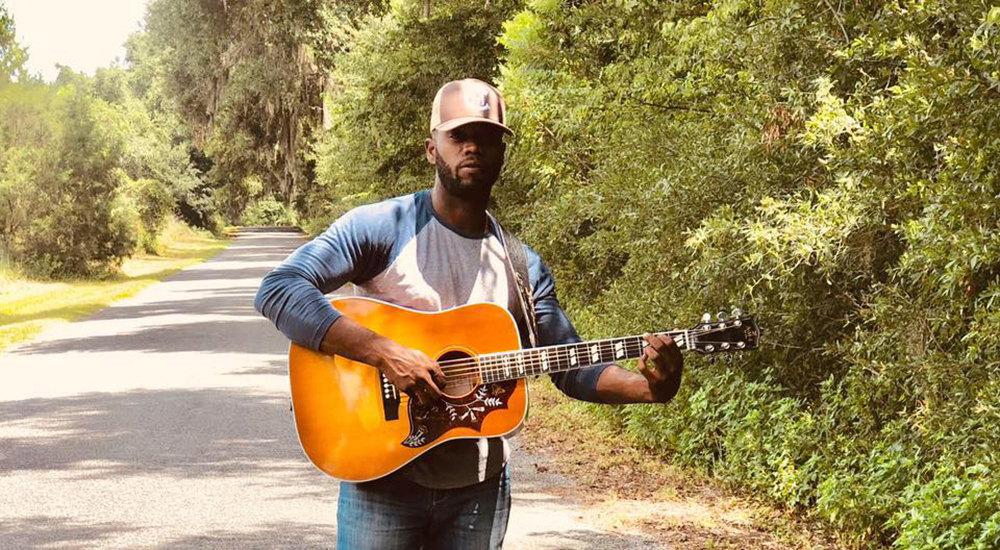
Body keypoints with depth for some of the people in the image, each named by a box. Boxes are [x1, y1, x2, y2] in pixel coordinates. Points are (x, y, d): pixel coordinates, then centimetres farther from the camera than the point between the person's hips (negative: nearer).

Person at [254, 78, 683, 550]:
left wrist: (651, 387, -13)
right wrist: (383, 353, -27)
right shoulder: (382, 228, -9)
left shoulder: (522, 266, 6)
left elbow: (573, 367, 6)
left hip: (479, 489, 4)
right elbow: (277, 291, -20)